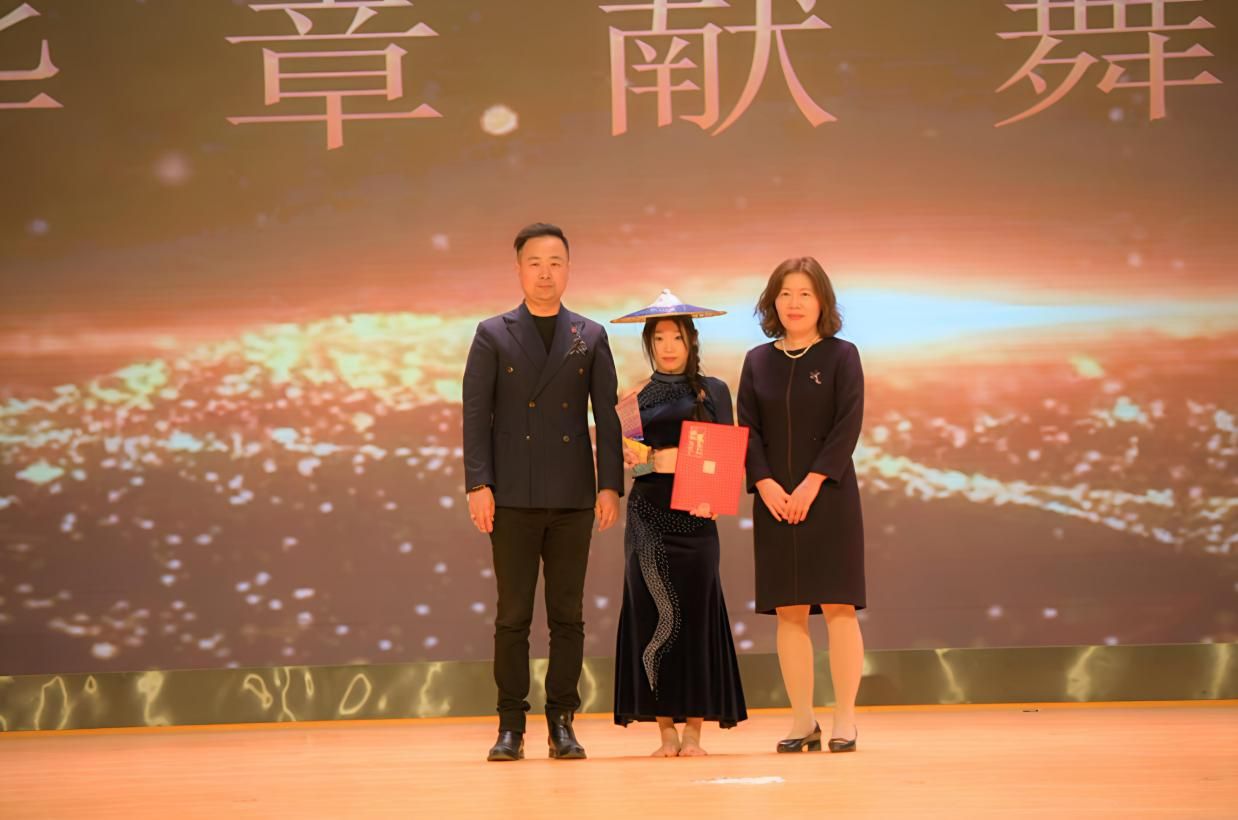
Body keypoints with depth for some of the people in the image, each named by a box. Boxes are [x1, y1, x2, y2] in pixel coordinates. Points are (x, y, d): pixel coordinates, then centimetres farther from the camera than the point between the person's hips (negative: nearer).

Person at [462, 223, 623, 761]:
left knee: (568, 616, 3)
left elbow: (607, 417, 7)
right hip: (513, 498, -1)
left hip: (573, 498, 1)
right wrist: (478, 484, -9)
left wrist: (610, 485, -2)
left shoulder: (591, 338, 10)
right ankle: (511, 726, 5)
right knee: (513, 615, 0)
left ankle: (562, 723, 9)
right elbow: (476, 414, 1)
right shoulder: (493, 336, 6)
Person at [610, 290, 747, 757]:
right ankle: (665, 730, 1)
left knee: (695, 611, -2)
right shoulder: (637, 396, 10)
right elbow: (623, 452, 11)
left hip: (695, 512, -1)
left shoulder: (712, 391, 7)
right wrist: (626, 457, -12)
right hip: (647, 510, 1)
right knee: (653, 612, -2)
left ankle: (694, 730, 2)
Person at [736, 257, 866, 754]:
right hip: (775, 499, 3)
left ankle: (845, 721, -1)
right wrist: (765, 484, -10)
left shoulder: (841, 356, 2)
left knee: (837, 606, -4)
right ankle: (802, 721, 7)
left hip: (829, 496, -3)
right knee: (789, 612, 2)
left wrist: (811, 484, -15)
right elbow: (748, 430, 5)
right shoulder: (758, 361, 10)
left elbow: (847, 426, -7)